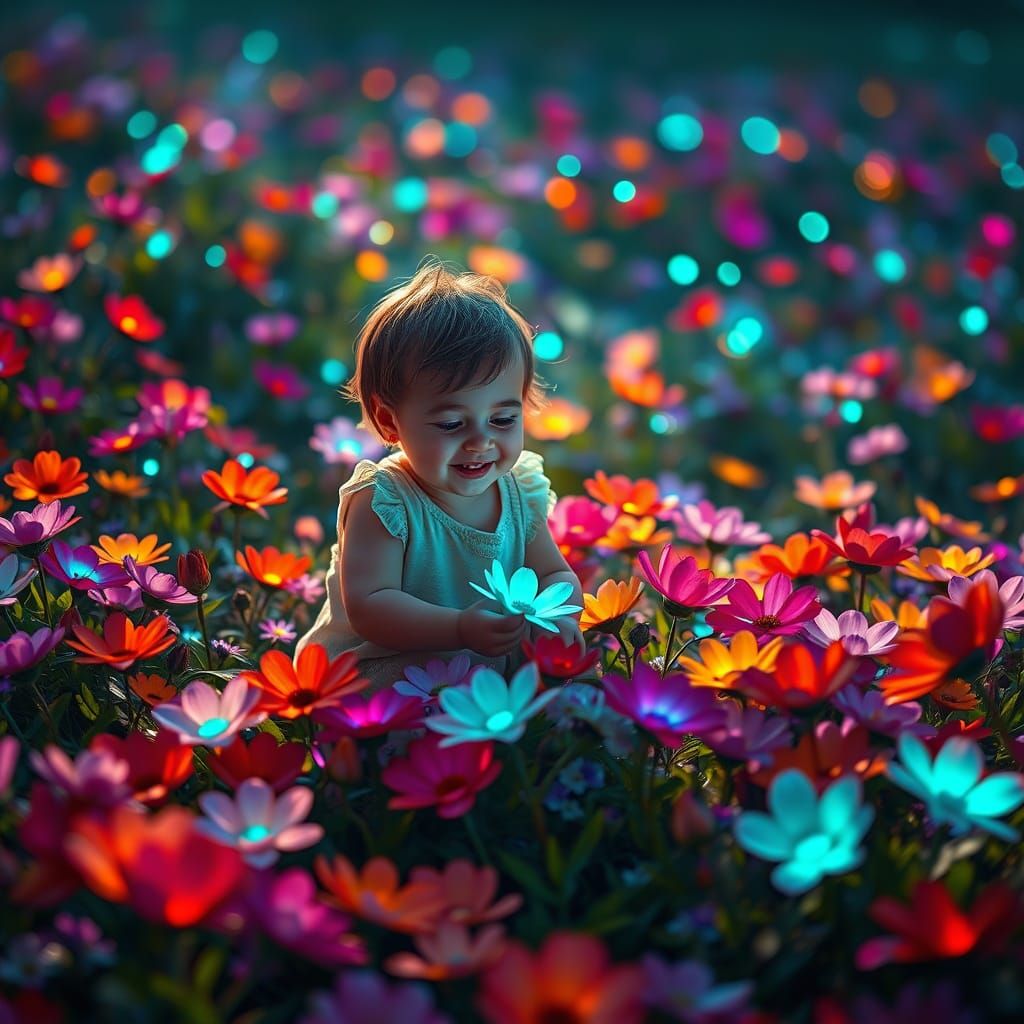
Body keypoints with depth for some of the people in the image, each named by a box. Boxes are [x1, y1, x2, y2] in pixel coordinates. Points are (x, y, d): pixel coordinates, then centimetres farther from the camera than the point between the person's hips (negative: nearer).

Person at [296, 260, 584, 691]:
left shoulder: (520, 492, 1)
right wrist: (461, 629, -39)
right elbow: (366, 606, -25)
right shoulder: (383, 502, -19)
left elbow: (555, 573, 10)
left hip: (494, 669, 6)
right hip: (375, 669, -6)